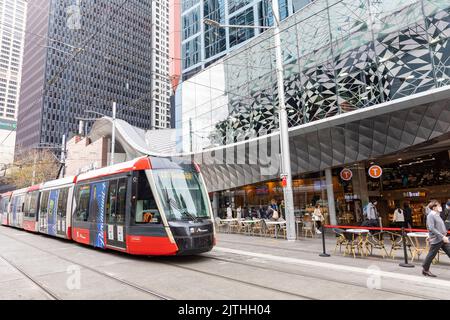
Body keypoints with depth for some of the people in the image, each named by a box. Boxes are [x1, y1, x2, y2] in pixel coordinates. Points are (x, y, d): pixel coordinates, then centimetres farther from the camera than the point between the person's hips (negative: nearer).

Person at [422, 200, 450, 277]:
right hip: (436, 240, -9)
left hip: (443, 239, 9)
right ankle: (425, 270, 17)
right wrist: (442, 236, -24)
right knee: (431, 255, 2)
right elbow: (432, 228, -22)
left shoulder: (437, 215, 14)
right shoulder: (430, 216, -14)